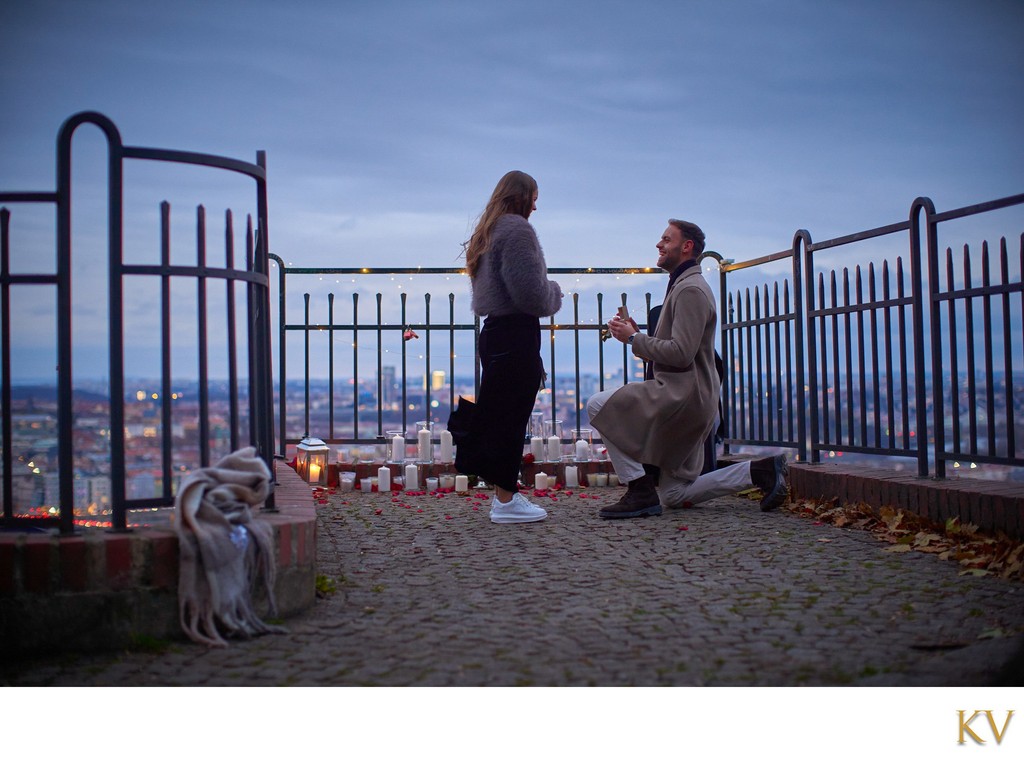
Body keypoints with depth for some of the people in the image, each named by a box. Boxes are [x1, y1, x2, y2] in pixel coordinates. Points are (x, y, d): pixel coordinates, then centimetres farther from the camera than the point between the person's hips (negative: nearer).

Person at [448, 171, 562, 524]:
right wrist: (554, 294, 2)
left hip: (494, 331, 10)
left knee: (496, 415, 14)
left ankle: (504, 492, 24)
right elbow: (530, 291, -18)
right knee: (511, 418, -4)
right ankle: (506, 501, 3)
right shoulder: (517, 230, -12)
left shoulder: (487, 232, 18)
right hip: (517, 334, -10)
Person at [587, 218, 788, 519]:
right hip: (686, 399, 11)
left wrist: (634, 339, -12)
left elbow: (680, 353, -22)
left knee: (598, 406, -15)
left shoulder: (690, 289, -11)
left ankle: (640, 491, -15)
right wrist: (637, 334, 8)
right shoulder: (681, 286, 23)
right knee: (674, 496, 12)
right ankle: (760, 470, 11)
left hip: (681, 395, -11)